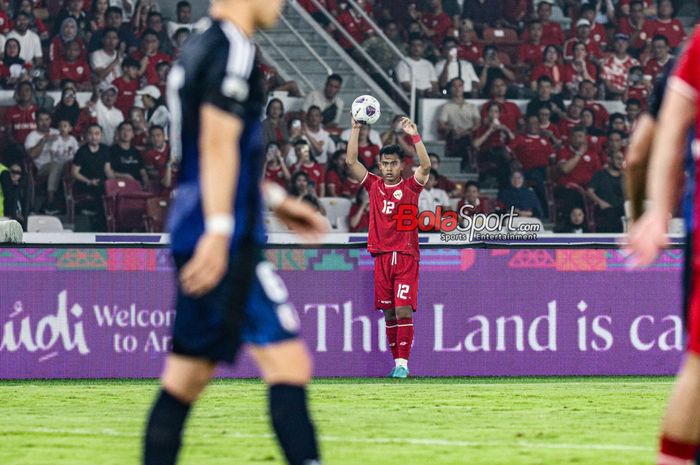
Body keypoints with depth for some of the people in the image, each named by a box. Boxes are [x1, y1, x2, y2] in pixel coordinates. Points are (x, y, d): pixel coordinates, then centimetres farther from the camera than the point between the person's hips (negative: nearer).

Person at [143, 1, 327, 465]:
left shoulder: (199, 48, 19)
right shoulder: (233, 49, -11)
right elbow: (218, 144, -19)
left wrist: (276, 201, 33)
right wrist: (219, 230, -25)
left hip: (192, 234, 10)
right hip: (228, 243, -10)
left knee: (187, 376, 11)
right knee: (288, 362, -12)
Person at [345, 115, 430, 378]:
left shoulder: (410, 187, 3)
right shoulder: (374, 185, 10)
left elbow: (426, 166, -15)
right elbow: (351, 161, 2)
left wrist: (414, 136, -22)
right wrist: (355, 129, -5)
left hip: (406, 257, -3)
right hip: (382, 256, 3)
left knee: (403, 309, -12)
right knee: (388, 312, 3)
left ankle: (403, 362, -12)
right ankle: (396, 361, 9)